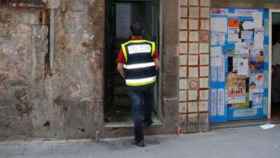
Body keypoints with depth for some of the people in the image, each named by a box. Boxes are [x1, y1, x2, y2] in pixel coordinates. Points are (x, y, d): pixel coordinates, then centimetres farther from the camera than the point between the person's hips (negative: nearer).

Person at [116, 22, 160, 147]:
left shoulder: (125, 47, -4)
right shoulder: (150, 45, -1)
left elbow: (119, 67, -7)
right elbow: (157, 64, -3)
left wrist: (125, 77, 10)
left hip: (133, 83, -2)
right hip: (149, 81, 2)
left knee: (137, 109, 2)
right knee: (148, 100, 32)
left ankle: (139, 139, 2)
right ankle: (147, 120, 50)